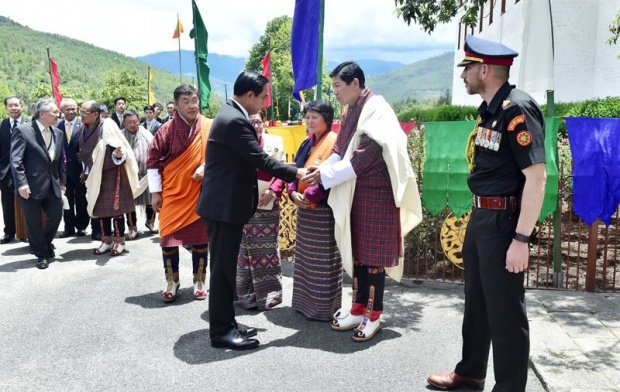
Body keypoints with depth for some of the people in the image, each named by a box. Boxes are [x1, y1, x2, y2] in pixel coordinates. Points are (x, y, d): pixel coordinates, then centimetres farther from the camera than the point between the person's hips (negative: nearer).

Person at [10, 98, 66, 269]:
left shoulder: (58, 133, 9)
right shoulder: (23, 130, -10)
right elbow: (16, 160, -14)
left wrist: (62, 181, 13)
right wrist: (21, 183, -21)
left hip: (52, 184, 6)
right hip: (31, 185, -5)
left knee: (56, 216, 10)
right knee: (34, 221, 5)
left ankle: (45, 244, 37)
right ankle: (41, 254, 21)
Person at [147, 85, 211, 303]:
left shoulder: (210, 127, -3)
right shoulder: (167, 130, -5)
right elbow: (153, 160, -1)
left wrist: (206, 167, -15)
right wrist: (155, 192, -4)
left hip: (200, 192, 1)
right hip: (172, 193, 0)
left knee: (200, 237, 7)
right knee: (168, 237, 4)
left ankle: (199, 282, 21)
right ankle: (172, 282, 20)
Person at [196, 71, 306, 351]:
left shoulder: (231, 114, 14)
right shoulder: (235, 120, -19)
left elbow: (248, 160, 18)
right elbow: (260, 159, -19)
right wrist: (297, 173, -10)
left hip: (225, 203, 11)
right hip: (225, 205, -11)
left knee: (225, 267, 15)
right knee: (223, 268, -1)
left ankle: (226, 324, 26)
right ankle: (221, 331, 10)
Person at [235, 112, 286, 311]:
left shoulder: (274, 142, 3)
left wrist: (273, 191, -12)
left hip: (267, 205, 1)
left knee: (266, 249, 5)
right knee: (245, 249, 3)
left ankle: (267, 294, 14)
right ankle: (247, 294, 13)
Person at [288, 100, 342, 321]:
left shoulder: (334, 143, -10)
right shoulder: (307, 144, 15)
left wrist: (309, 196, -20)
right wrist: (294, 193, -8)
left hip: (324, 210, -8)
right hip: (304, 209, 8)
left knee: (323, 260, -1)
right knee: (305, 257, 14)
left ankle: (325, 308, 9)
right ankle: (306, 302, 26)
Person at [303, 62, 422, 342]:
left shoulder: (376, 110, -14)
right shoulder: (351, 112, 13)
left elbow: (363, 158, -19)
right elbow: (341, 152, 13)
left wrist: (325, 175, -15)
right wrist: (321, 169, -5)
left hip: (376, 193, -8)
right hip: (354, 193, 8)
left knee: (373, 253, 0)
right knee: (357, 251, 12)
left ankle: (374, 315, 12)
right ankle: (359, 308, 23)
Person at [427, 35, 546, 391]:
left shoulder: (518, 109, -18)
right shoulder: (490, 109, 11)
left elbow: (536, 177, -23)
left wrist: (521, 238, -25)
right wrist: (479, 218, 20)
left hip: (503, 221, -10)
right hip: (481, 216, 10)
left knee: (505, 310, 1)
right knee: (477, 302, 20)